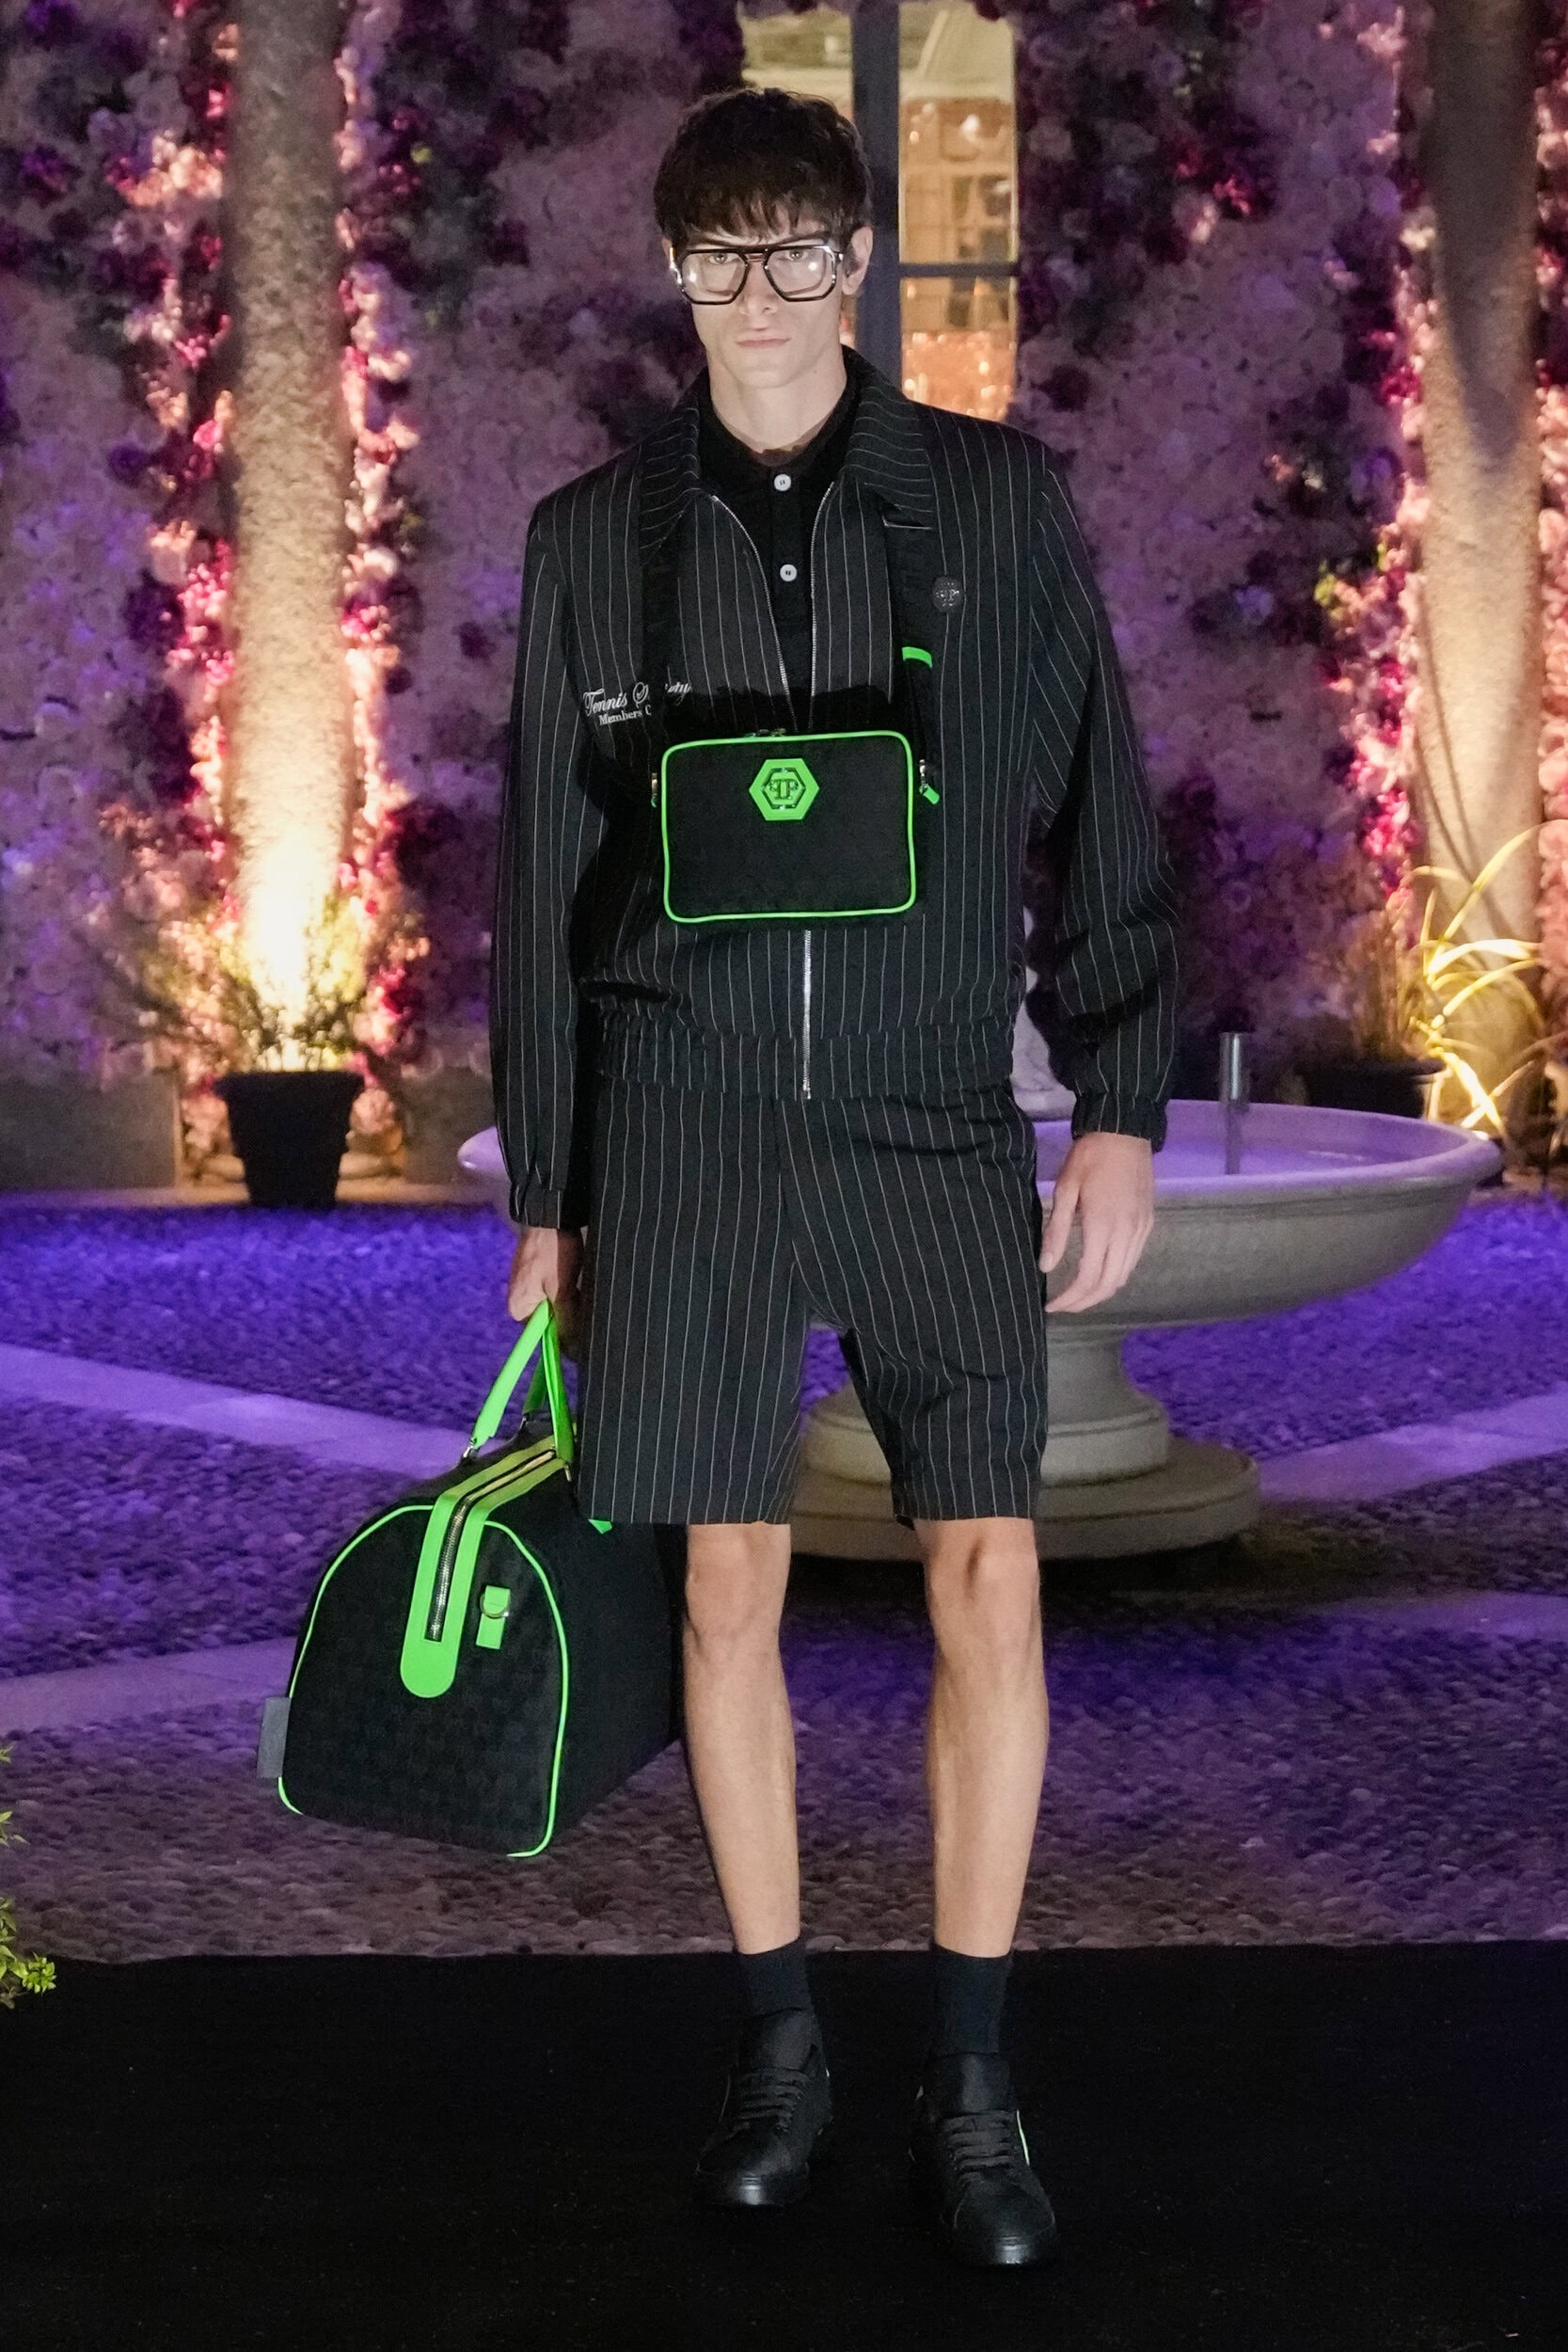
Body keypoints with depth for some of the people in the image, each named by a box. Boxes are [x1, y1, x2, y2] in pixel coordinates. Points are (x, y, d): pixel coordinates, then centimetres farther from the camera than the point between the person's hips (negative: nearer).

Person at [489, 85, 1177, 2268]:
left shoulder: (1001, 500, 4)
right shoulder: (596, 534, 6)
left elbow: (1095, 817, 5)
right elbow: (546, 878, 9)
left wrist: (1122, 1103, -4)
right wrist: (544, 1193, 8)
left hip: (934, 1117, 0)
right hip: (685, 1121, 1)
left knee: (991, 1578, -4)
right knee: (729, 1584, 4)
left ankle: (972, 2085, 10)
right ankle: (781, 2039, 21)